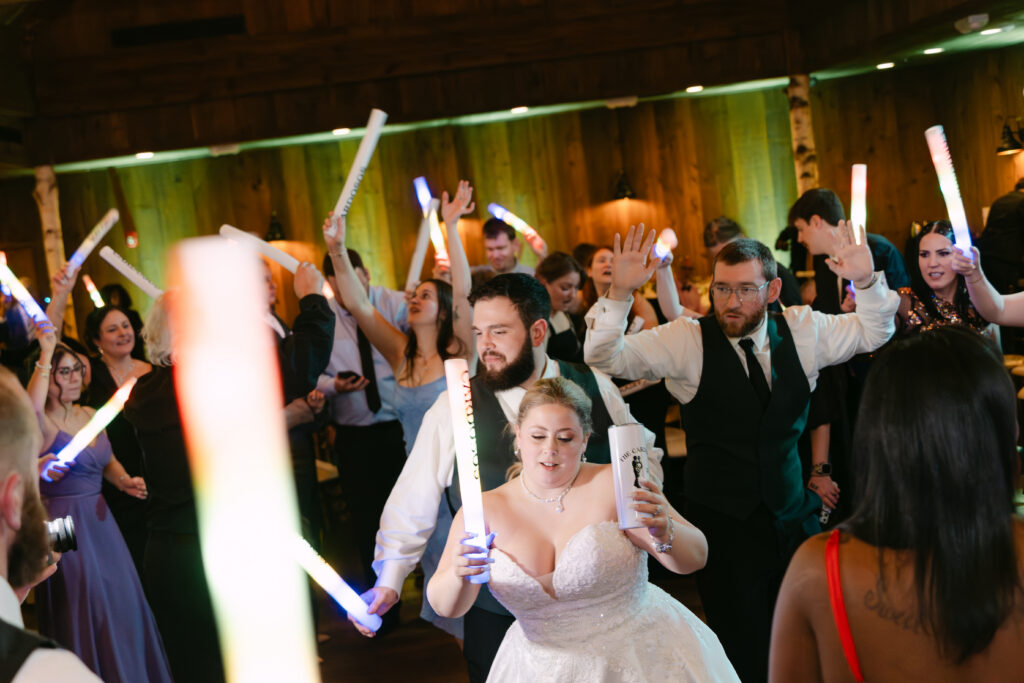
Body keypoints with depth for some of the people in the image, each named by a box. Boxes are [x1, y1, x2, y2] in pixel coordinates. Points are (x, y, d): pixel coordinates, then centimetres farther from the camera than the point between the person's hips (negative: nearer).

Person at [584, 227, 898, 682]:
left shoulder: (802, 330, 1)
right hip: (723, 523, -3)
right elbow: (605, 357, -14)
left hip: (794, 517, 4)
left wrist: (867, 281, -10)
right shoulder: (685, 340, -9)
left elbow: (874, 333, 10)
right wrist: (619, 293, -30)